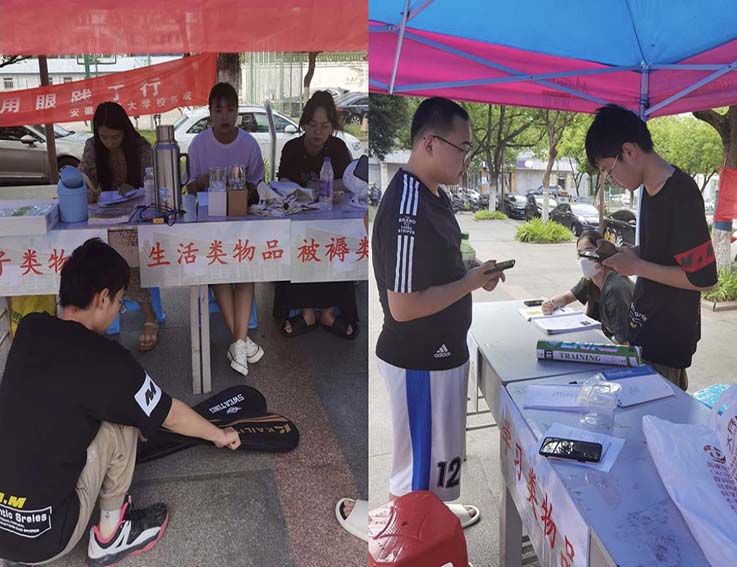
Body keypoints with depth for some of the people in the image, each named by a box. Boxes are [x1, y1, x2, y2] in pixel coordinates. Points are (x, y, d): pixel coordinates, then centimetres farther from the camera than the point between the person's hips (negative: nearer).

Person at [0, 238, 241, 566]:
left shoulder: (29, 328, 1)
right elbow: (171, 417, 0)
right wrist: (219, 435, 19)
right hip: (44, 539, -6)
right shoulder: (104, 360, -16)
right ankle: (110, 538, 16)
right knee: (122, 422, 1)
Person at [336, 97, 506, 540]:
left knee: (440, 451, 27)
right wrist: (471, 283, -19)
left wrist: (473, 274, 1)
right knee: (422, 460, 7)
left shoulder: (434, 195, 5)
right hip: (420, 360, -10)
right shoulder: (406, 212, -28)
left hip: (441, 351, 10)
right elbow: (403, 306, -29)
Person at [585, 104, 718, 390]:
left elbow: (703, 278, -21)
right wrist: (634, 254, 3)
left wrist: (638, 266, -17)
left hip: (667, 341, -8)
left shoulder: (681, 194, -20)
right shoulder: (650, 189, 7)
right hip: (644, 327, 8)